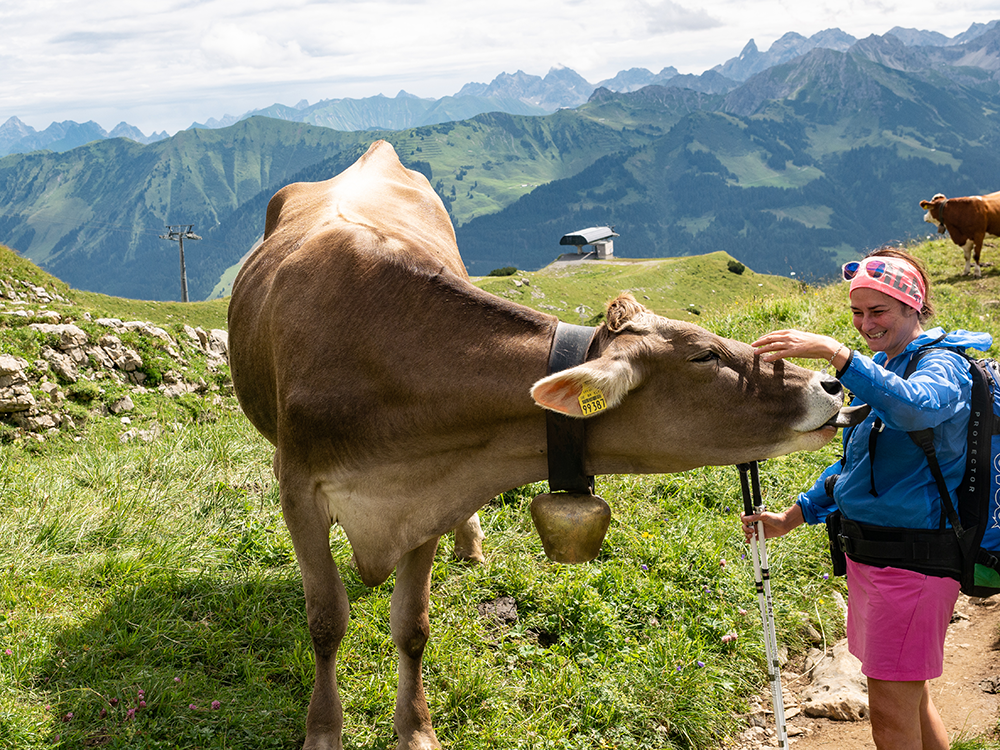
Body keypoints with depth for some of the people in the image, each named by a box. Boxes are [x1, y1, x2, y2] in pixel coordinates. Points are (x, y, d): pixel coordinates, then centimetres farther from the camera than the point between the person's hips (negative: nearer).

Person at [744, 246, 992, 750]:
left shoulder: (943, 365, -12)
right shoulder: (880, 367, 15)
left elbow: (915, 407, -37)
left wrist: (834, 352, -45)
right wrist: (794, 516, 16)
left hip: (914, 554, -9)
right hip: (866, 552, 9)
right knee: (909, 697, 19)